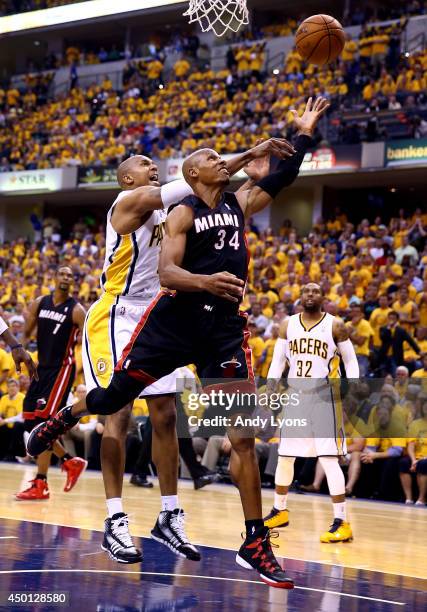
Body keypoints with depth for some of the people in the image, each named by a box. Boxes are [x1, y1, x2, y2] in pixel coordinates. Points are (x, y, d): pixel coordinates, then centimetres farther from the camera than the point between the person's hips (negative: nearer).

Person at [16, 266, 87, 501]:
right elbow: (26, 334, 14)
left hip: (62, 369, -7)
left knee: (43, 423, -13)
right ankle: (70, 462, 24)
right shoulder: (39, 303, 7)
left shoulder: (76, 310, -9)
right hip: (41, 367, 7)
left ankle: (40, 485, -9)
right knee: (31, 424, 7)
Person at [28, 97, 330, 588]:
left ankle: (256, 544, -2)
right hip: (175, 320, -3)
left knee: (242, 437, -5)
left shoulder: (239, 204, 11)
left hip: (224, 329, 4)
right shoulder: (183, 214, -6)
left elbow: (281, 179, 20)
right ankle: (60, 422, 45)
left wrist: (304, 133, 14)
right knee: (112, 398, 10)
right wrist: (206, 280, -36)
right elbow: (166, 273, -18)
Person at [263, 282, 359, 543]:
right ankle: (280, 512, 32)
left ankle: (342, 523, -13)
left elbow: (351, 360, -1)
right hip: (296, 396, 5)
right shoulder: (288, 325, 7)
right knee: (285, 457, 13)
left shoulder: (335, 325, -4)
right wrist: (269, 394, 1)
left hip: (324, 397, -5)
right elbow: (277, 362, 11)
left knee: (329, 460, -14)